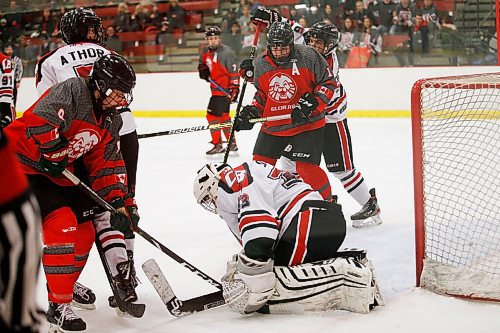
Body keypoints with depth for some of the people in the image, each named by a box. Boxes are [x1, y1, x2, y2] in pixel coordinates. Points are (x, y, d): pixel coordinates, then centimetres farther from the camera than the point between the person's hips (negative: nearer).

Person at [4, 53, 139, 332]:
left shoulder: (111, 120, 6)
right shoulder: (73, 91, -20)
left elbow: (108, 165, 5)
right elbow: (40, 121, -34)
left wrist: (120, 201, -5)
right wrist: (54, 155, -25)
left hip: (58, 172, 9)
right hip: (22, 163, -9)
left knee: (85, 229, 9)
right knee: (62, 225, -20)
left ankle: (64, 279, 34)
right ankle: (59, 305, -13)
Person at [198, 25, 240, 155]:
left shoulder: (227, 53, -18)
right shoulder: (206, 51, 5)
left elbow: (234, 72, -19)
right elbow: (202, 63, 25)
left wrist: (234, 89, -21)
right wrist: (204, 71, 3)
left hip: (224, 90, -9)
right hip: (216, 88, 9)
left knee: (212, 114, -11)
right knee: (223, 116, 17)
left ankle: (217, 145, -3)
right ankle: (232, 143, 28)